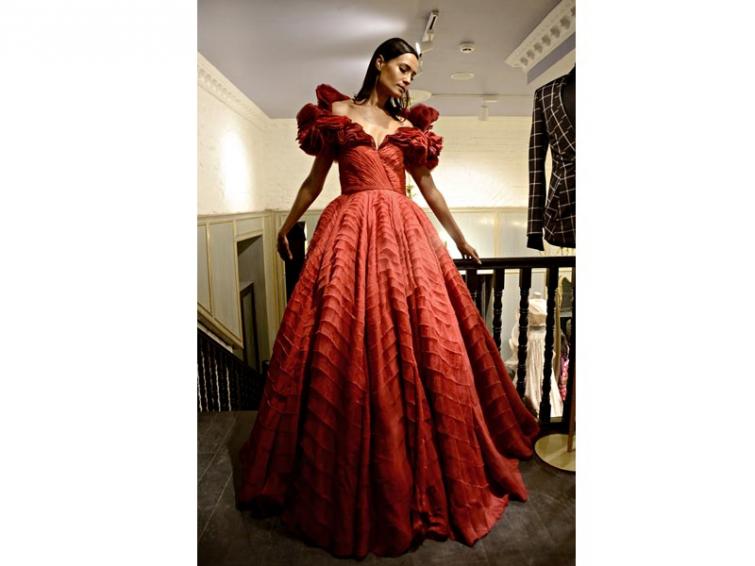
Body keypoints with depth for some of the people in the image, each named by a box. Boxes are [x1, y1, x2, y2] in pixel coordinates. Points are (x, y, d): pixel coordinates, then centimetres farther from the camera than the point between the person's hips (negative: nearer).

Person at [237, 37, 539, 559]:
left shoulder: (409, 127, 21)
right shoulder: (335, 113, 15)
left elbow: (430, 188, 22)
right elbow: (315, 179, 18)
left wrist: (461, 241, 24)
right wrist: (287, 227, 21)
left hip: (406, 236, 3)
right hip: (351, 235, -2)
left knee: (420, 346, -4)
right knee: (344, 349, -8)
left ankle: (424, 477, 14)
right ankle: (348, 485, 10)